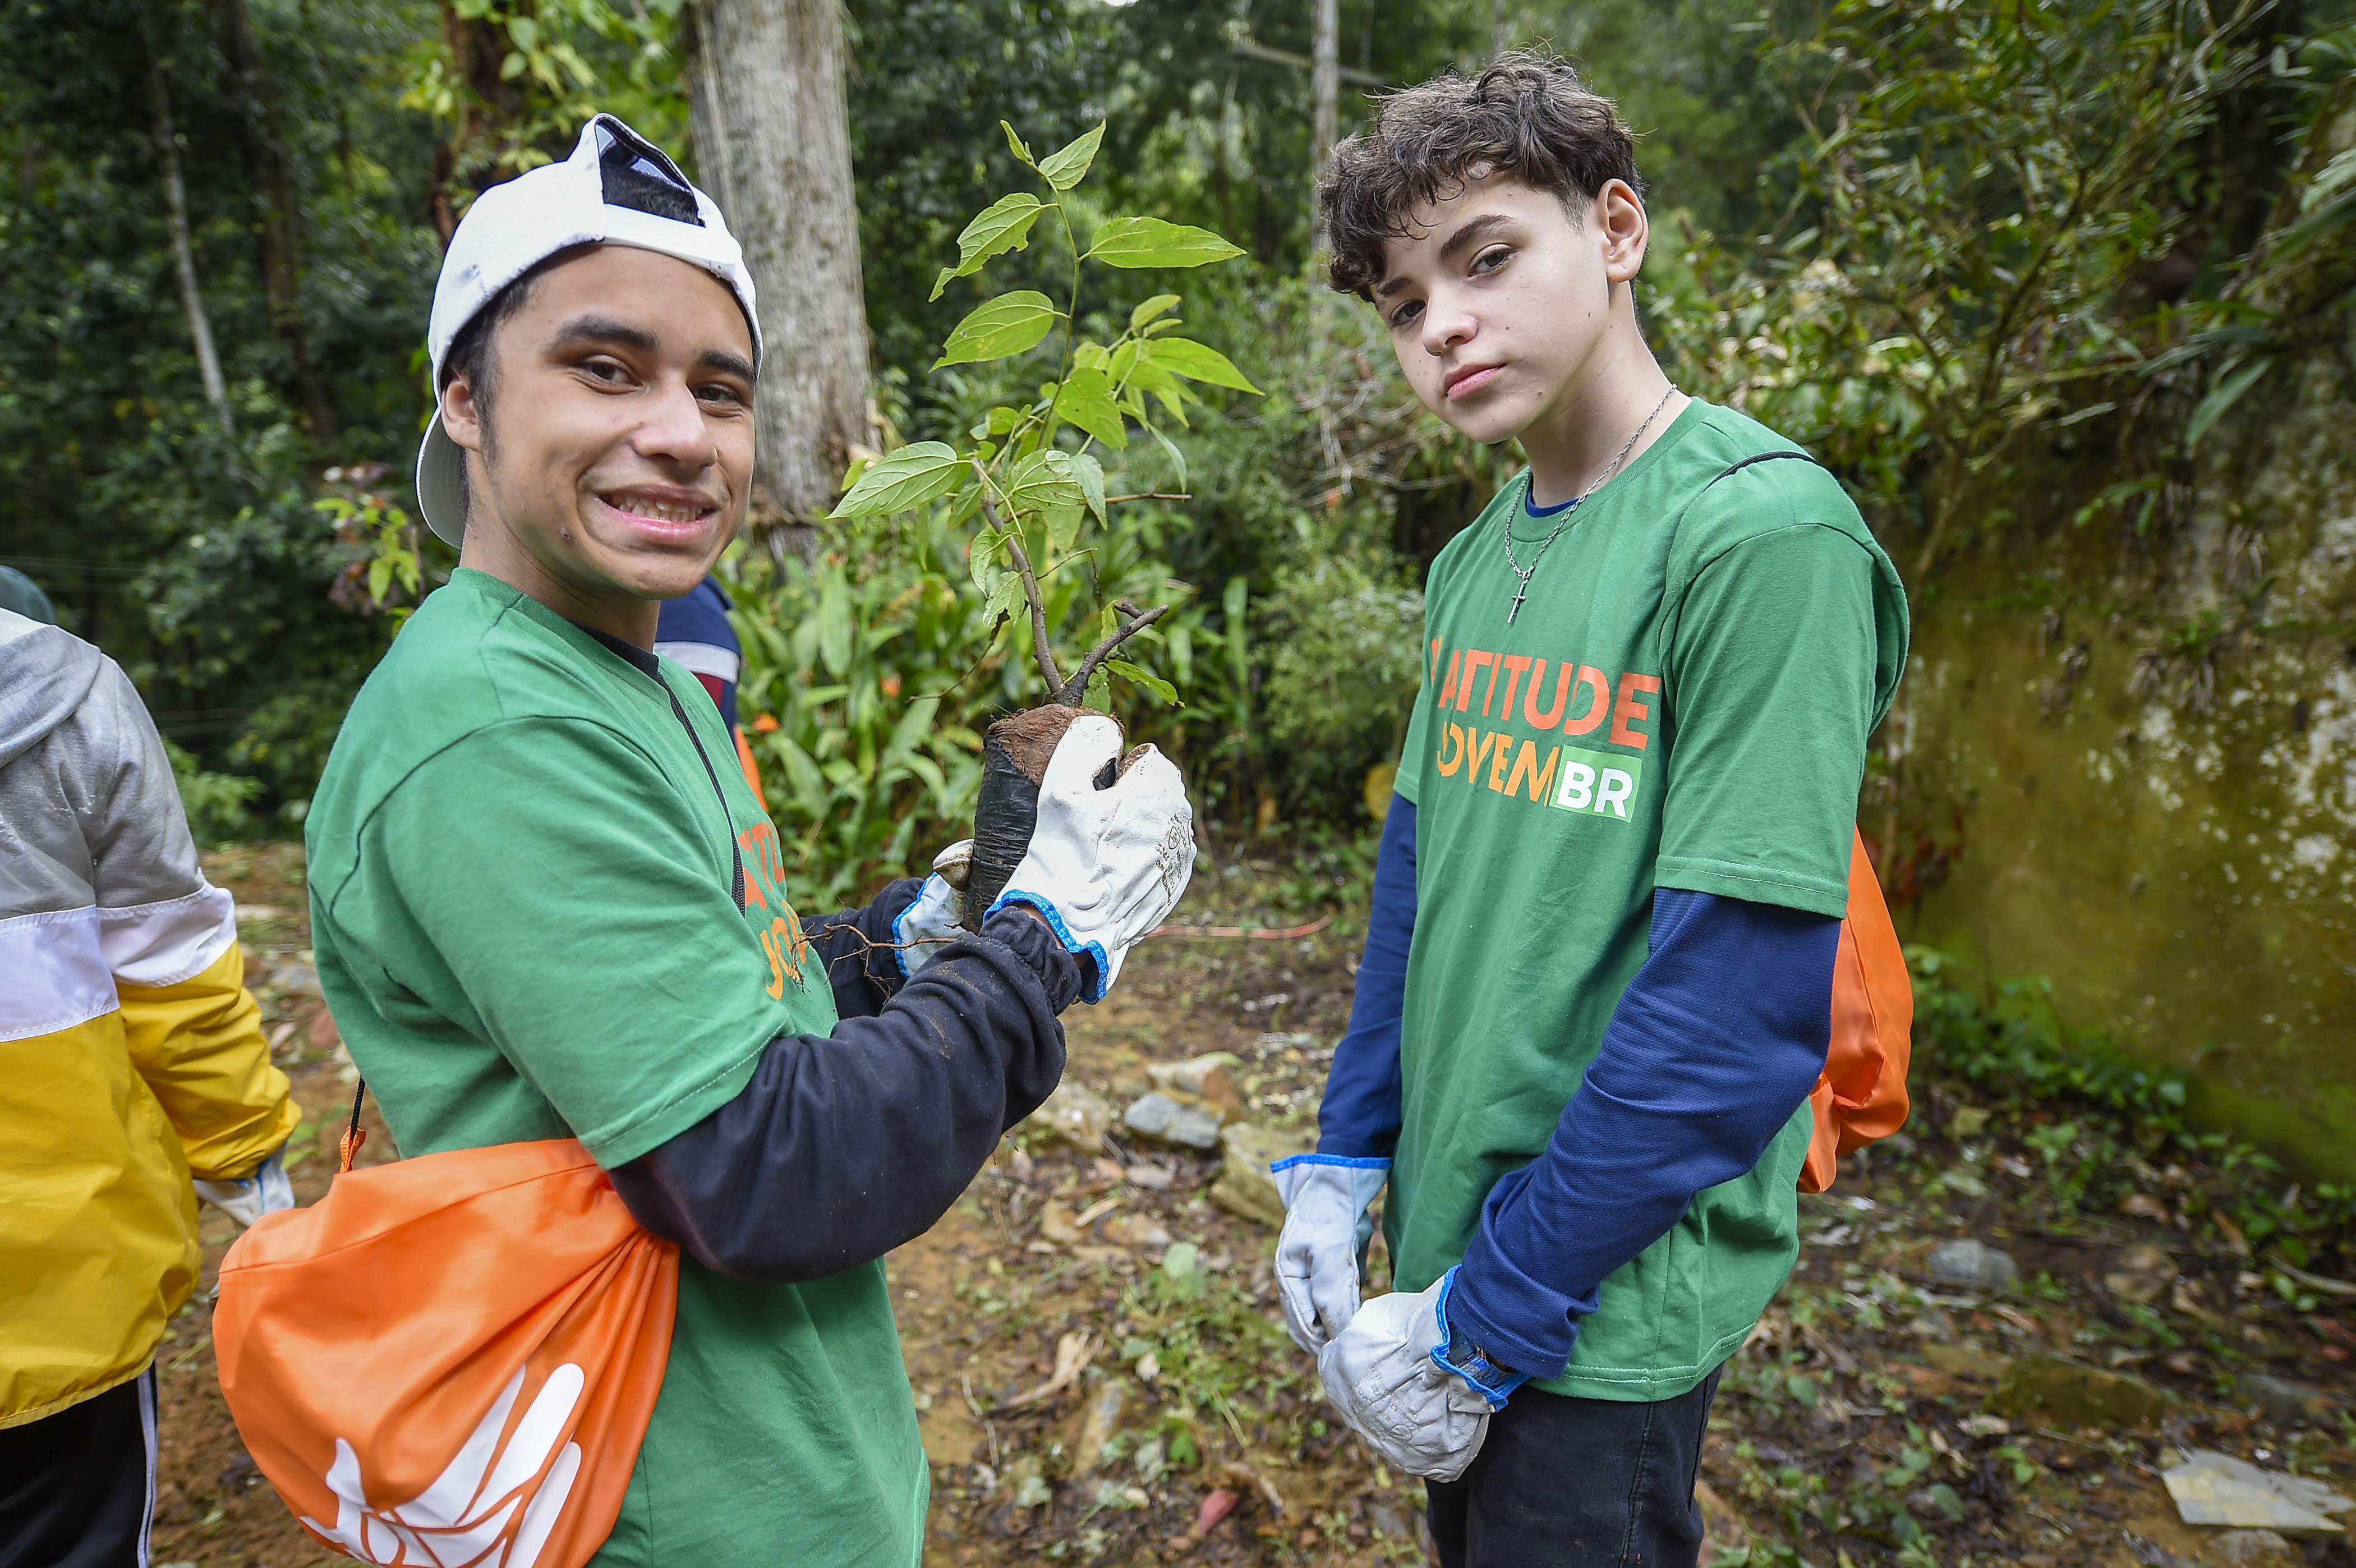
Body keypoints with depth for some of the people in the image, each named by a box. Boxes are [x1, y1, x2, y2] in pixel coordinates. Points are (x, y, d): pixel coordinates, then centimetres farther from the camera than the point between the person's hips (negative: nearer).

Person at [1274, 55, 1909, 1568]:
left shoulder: (1766, 532, -18)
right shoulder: (1477, 559, 4)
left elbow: (1744, 1001, -22)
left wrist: (1490, 1311, -16)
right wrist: (1346, 1164, 4)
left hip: (1611, 1300, -6)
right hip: (1447, 1230, 7)